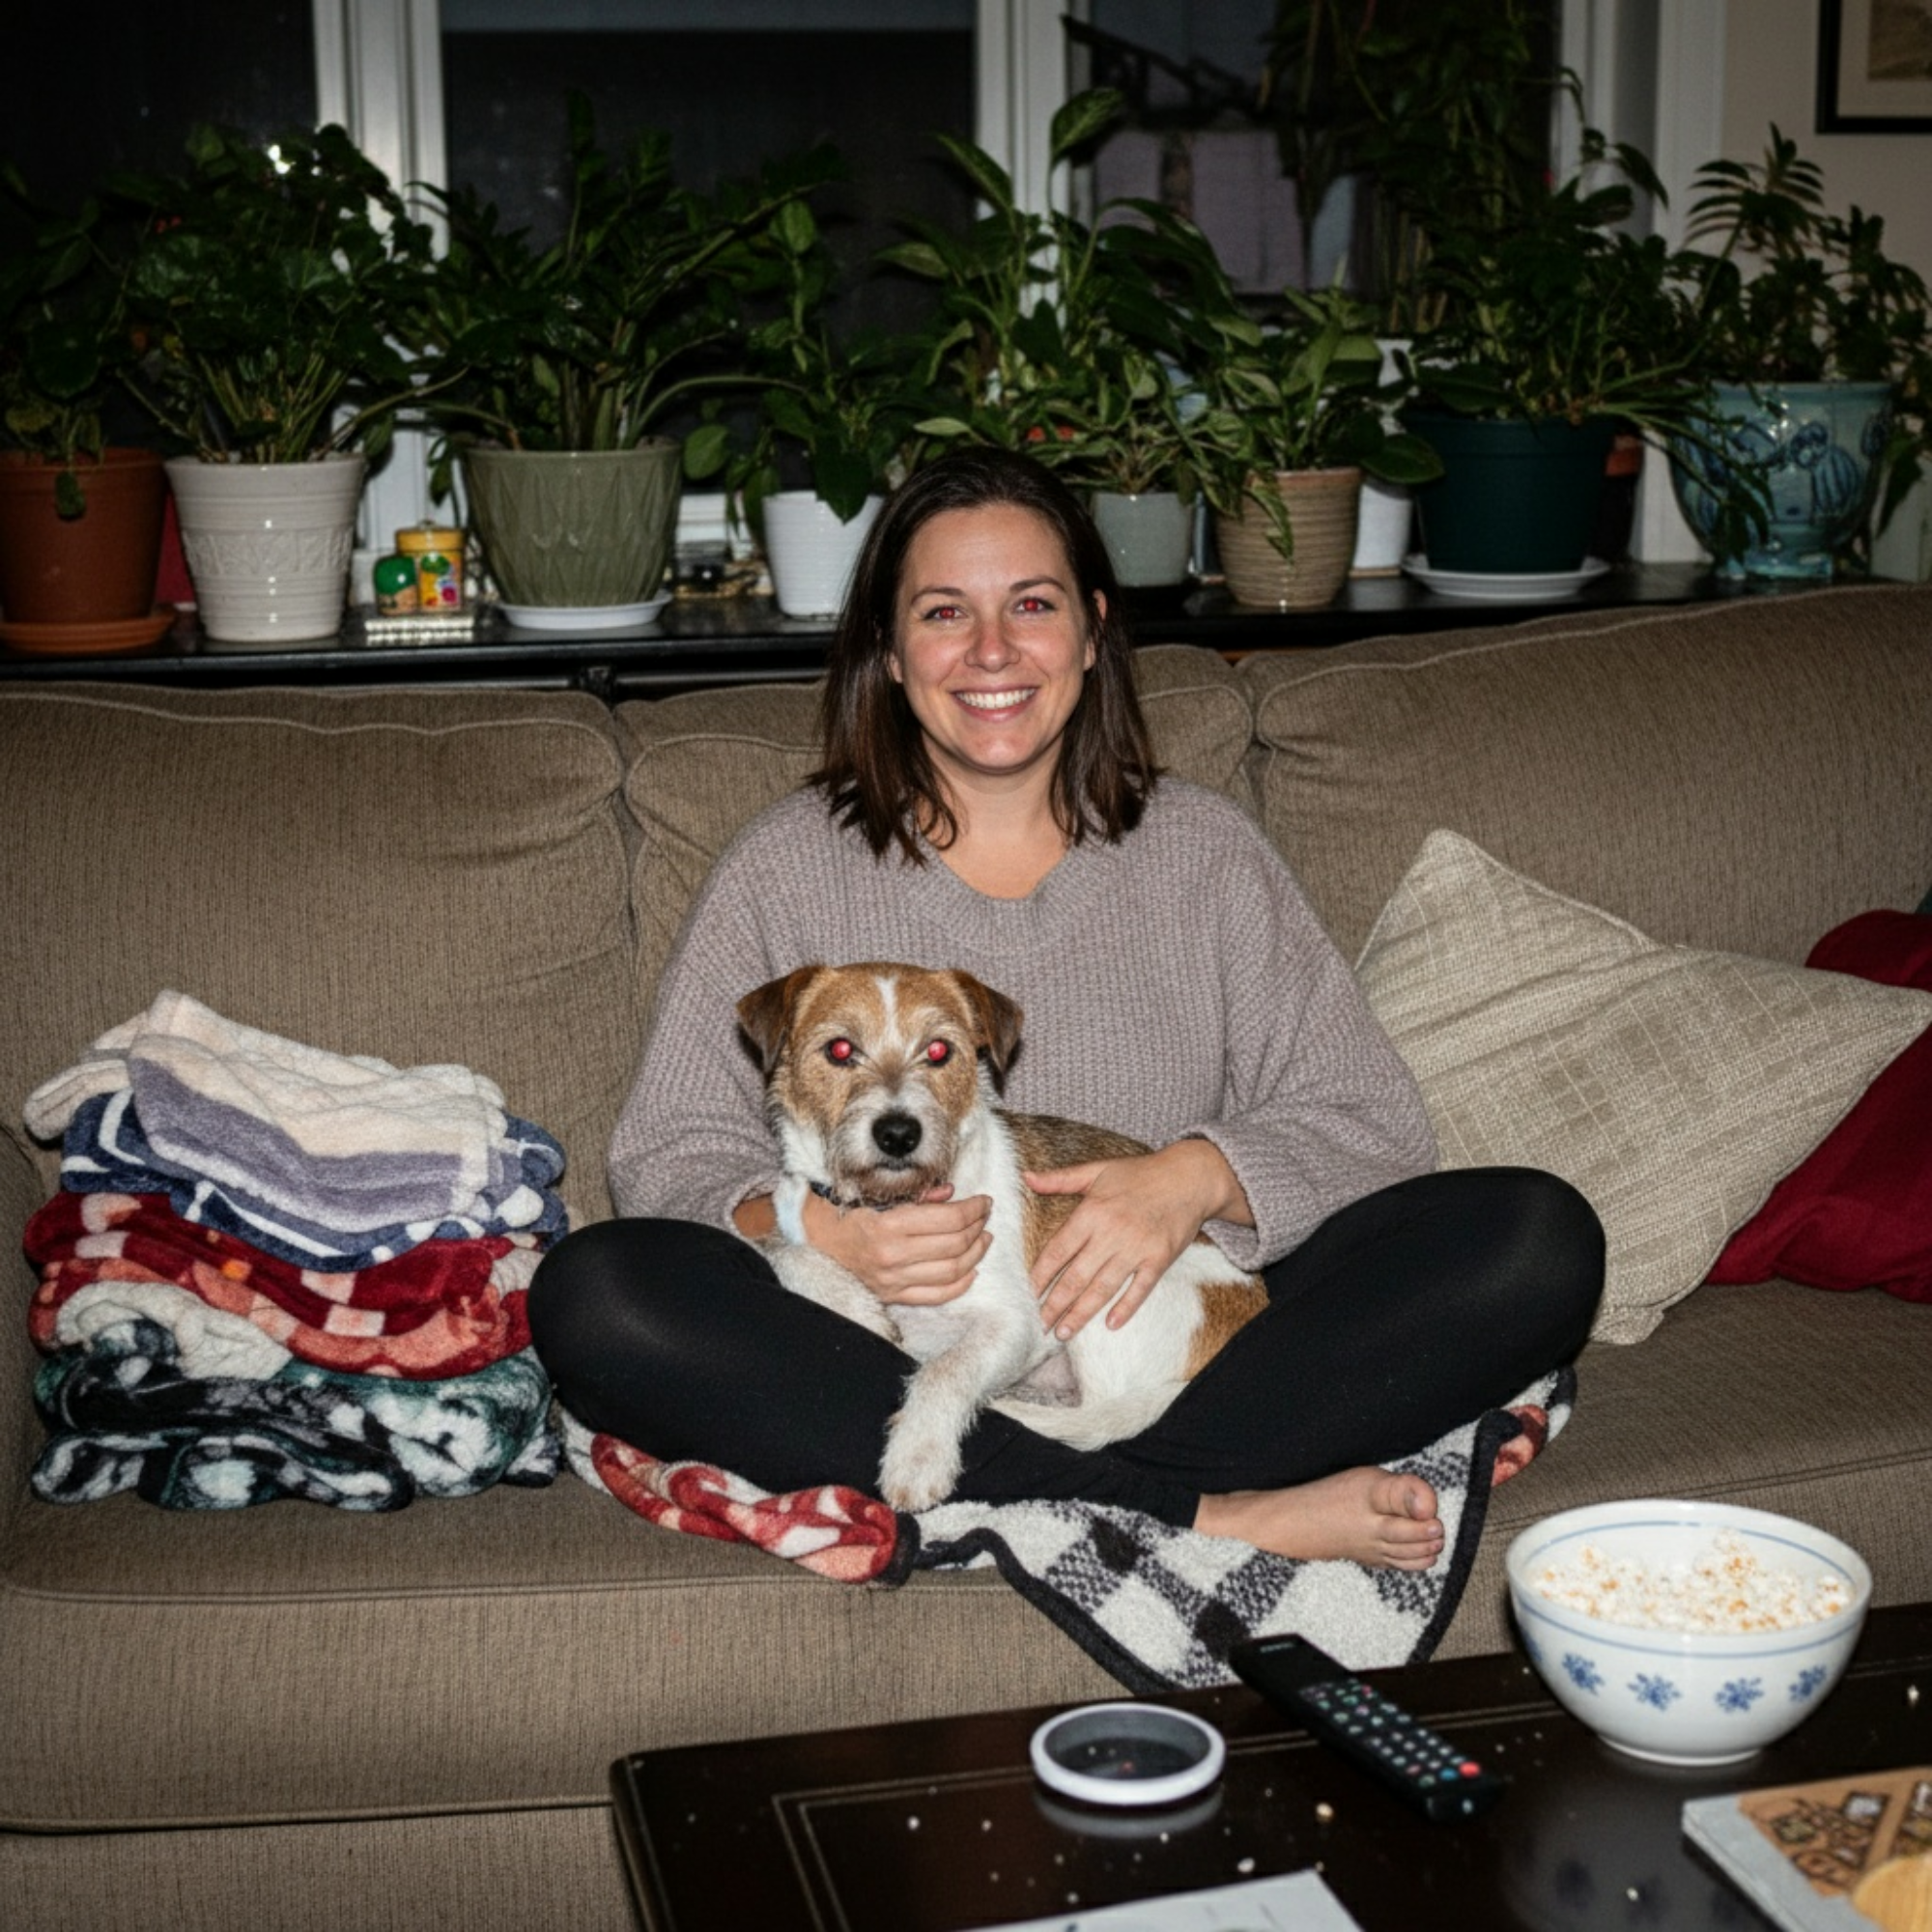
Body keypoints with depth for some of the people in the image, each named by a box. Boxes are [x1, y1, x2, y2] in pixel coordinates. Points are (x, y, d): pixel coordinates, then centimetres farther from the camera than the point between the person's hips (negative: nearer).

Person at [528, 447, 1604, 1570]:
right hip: (889, 1374, 0)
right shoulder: (788, 870, 9)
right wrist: (815, 1228, -19)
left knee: (1540, 1238, -19)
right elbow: (671, 1157, 3)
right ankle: (1209, 1518, -30)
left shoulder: (1207, 854, 12)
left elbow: (1372, 1124, 6)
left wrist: (1201, 1178, -15)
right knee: (593, 1296, -30)